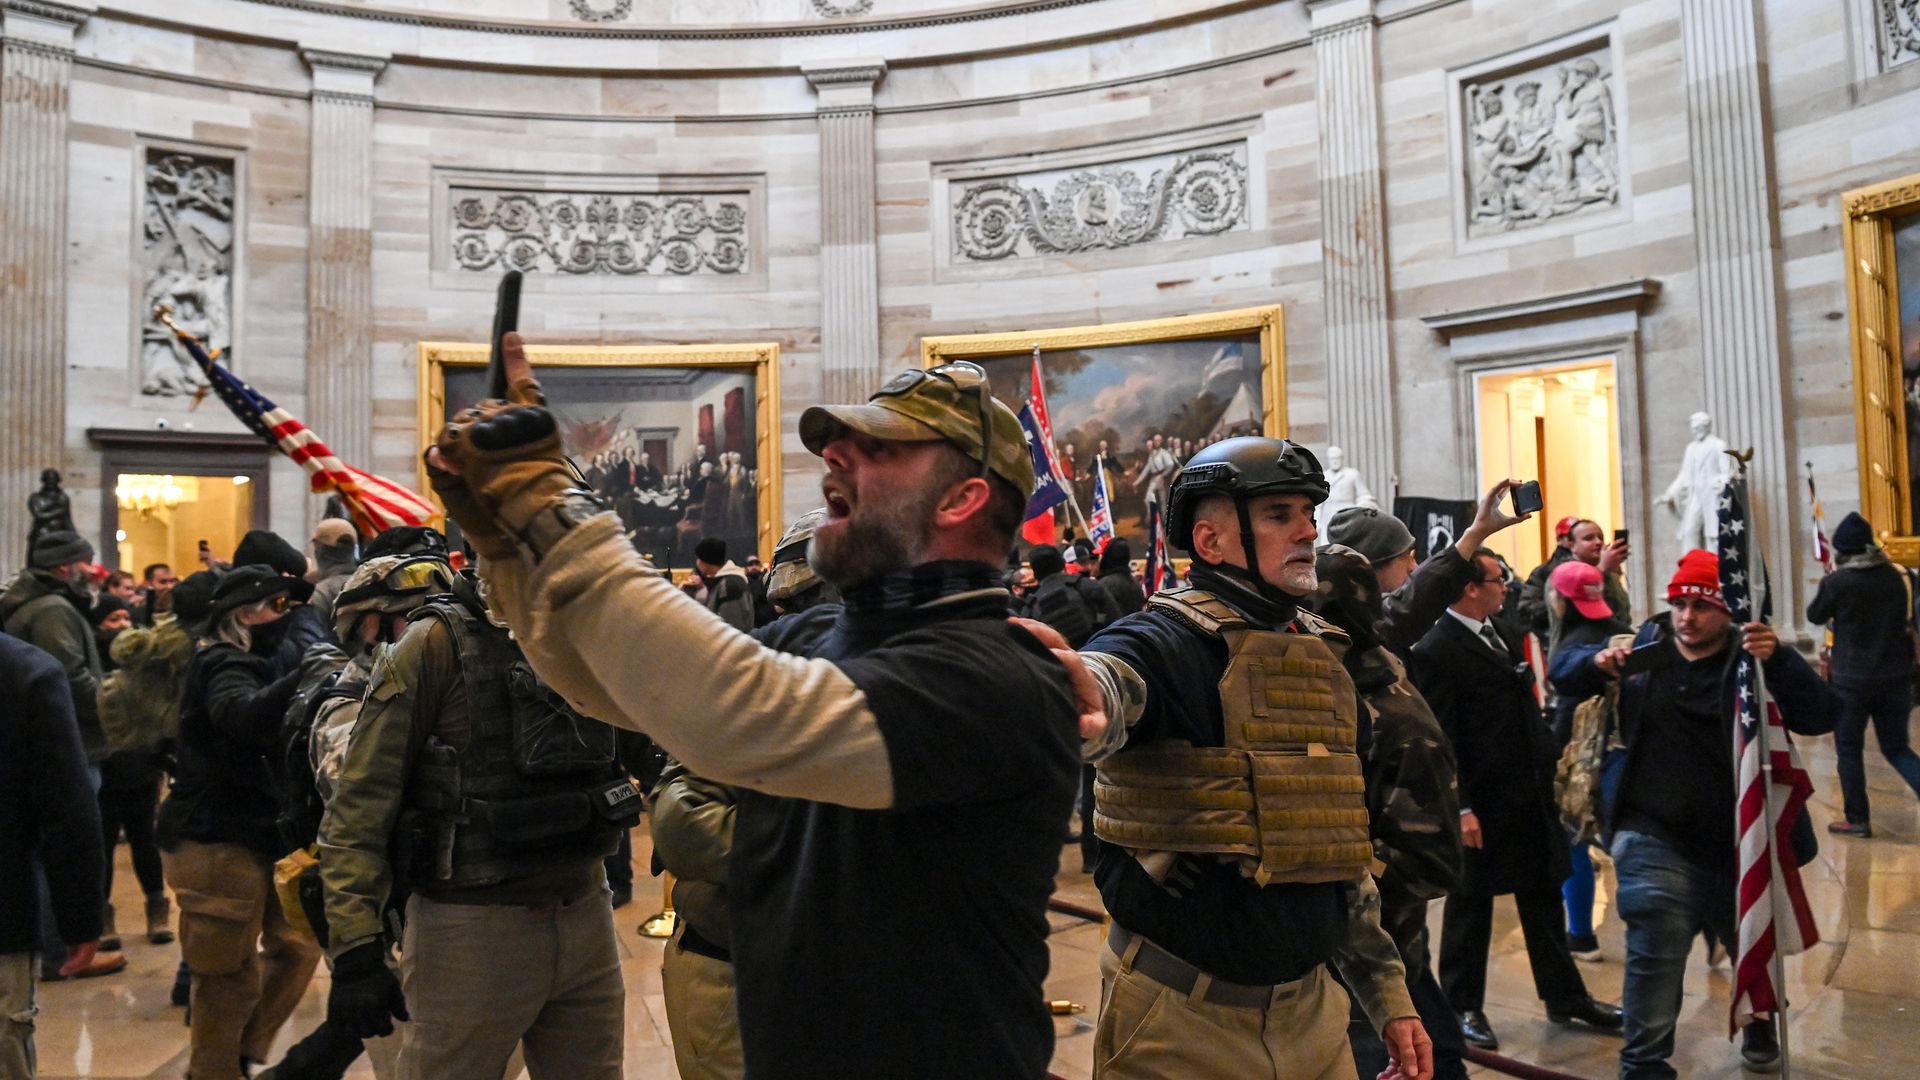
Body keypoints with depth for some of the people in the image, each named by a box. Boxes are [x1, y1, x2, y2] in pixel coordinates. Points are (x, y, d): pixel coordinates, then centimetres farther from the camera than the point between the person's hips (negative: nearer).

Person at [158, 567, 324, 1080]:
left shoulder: (245, 665, 16)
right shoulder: (224, 666, -17)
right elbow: (243, 716, -39)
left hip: (253, 839, 10)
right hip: (217, 844, -10)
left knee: (296, 947, 14)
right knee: (232, 978, 2)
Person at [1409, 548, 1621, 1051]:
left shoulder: (1503, 637, 10)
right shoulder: (1436, 651, -17)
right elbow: (1439, 739, -19)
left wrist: (1549, 765, 13)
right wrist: (1460, 808, -20)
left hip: (1532, 796, 8)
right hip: (1480, 805, -8)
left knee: (1544, 897, 18)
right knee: (1470, 906, 8)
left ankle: (1564, 995, 32)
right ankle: (1464, 1005, 23)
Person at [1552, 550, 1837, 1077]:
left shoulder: (1753, 659, -8)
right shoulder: (1645, 647, -2)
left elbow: (1820, 717, -19)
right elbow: (1564, 673, 3)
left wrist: (1778, 659, -36)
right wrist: (1597, 662, -19)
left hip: (1737, 841, 1)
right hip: (1655, 835, -1)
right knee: (1657, 943, -17)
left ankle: (1759, 1023, 54)